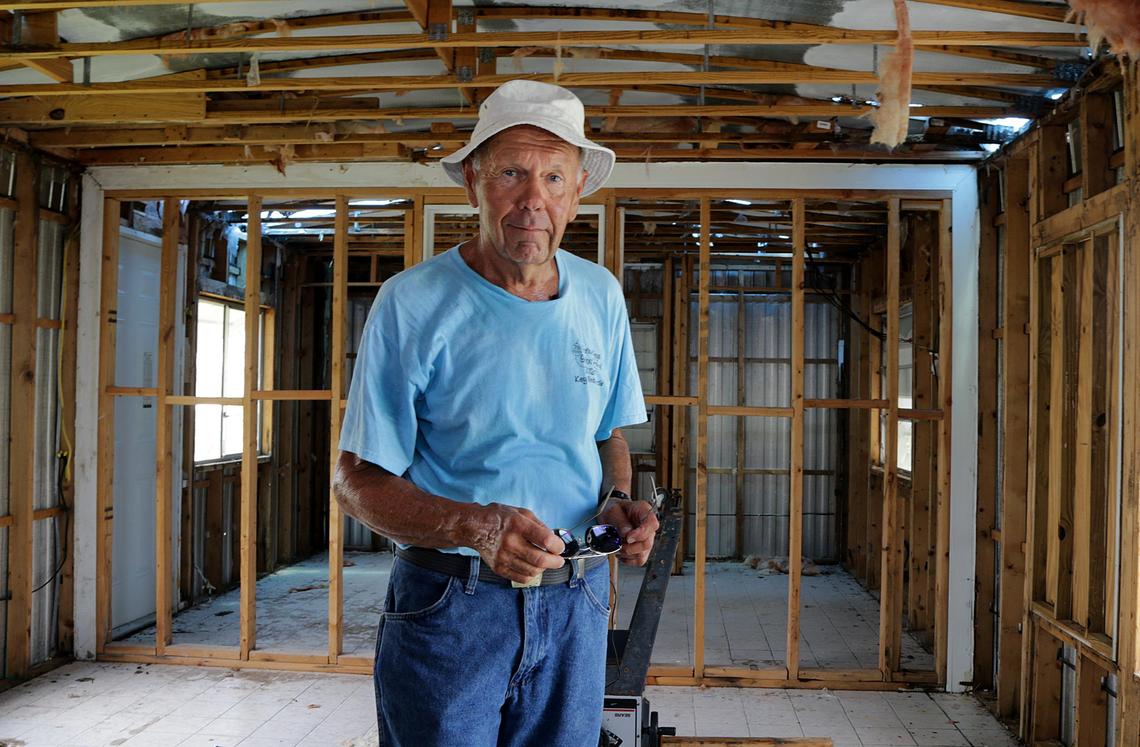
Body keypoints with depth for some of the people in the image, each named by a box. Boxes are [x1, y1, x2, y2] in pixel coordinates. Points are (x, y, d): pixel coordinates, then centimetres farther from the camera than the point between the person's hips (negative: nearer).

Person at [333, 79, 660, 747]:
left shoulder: (601, 297, 4)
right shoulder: (414, 304, -11)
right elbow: (358, 479, -10)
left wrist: (620, 502, -5)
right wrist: (475, 527, -26)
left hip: (575, 604, 4)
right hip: (448, 605, -4)